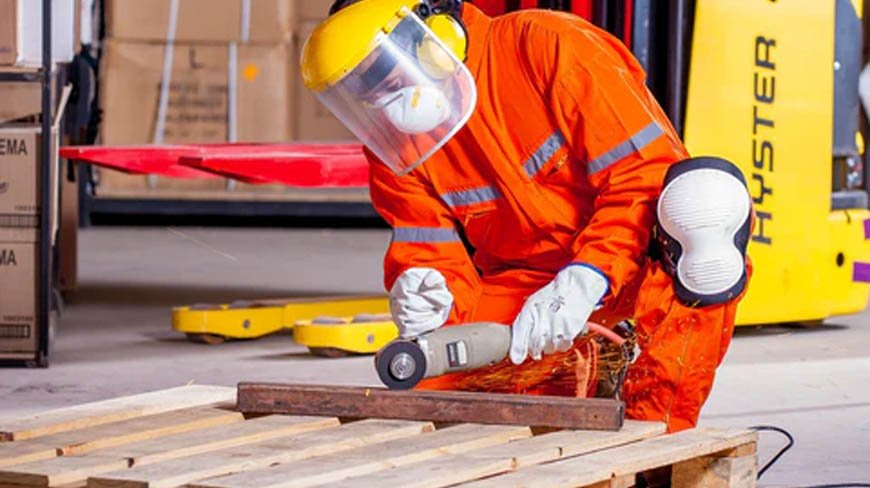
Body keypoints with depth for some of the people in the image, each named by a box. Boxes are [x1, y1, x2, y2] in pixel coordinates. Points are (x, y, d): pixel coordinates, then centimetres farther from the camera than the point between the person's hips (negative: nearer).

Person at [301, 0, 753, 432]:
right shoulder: (393, 147, 1)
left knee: (705, 190, -37)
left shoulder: (549, 46, -17)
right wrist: (431, 297, -27)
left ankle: (657, 428, -31)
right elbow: (432, 252, -1)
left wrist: (586, 280, -32)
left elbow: (650, 170, -21)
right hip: (524, 288, 5)